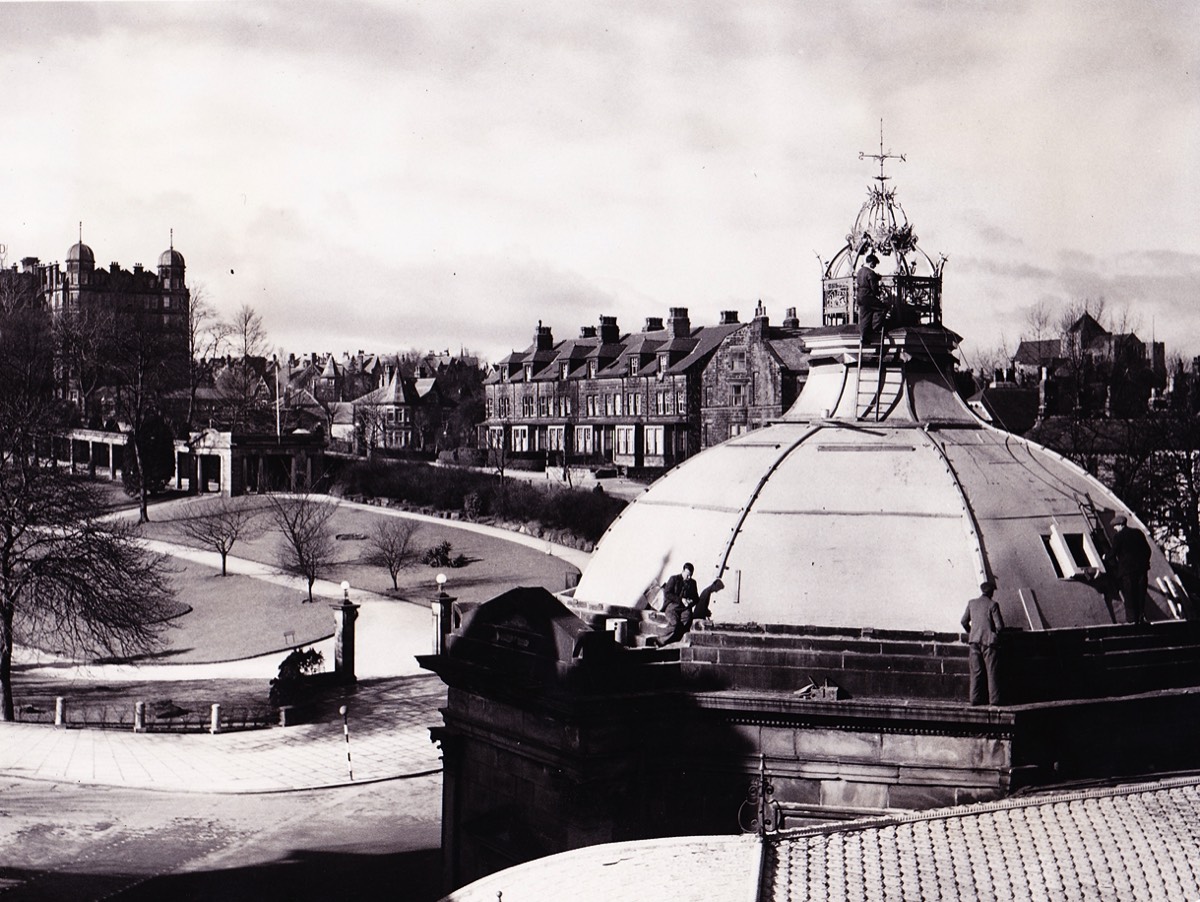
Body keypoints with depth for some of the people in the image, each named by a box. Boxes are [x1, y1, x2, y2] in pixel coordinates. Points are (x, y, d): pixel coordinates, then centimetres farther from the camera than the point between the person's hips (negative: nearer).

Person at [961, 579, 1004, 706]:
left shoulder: (971, 603, 5)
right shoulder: (992, 605, -8)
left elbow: (964, 621, 8)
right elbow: (999, 625, -10)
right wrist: (996, 633, 10)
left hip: (974, 640, 4)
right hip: (989, 640, -4)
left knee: (976, 671, 7)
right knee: (991, 671, 1)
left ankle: (976, 698, 5)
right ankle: (994, 699, 0)